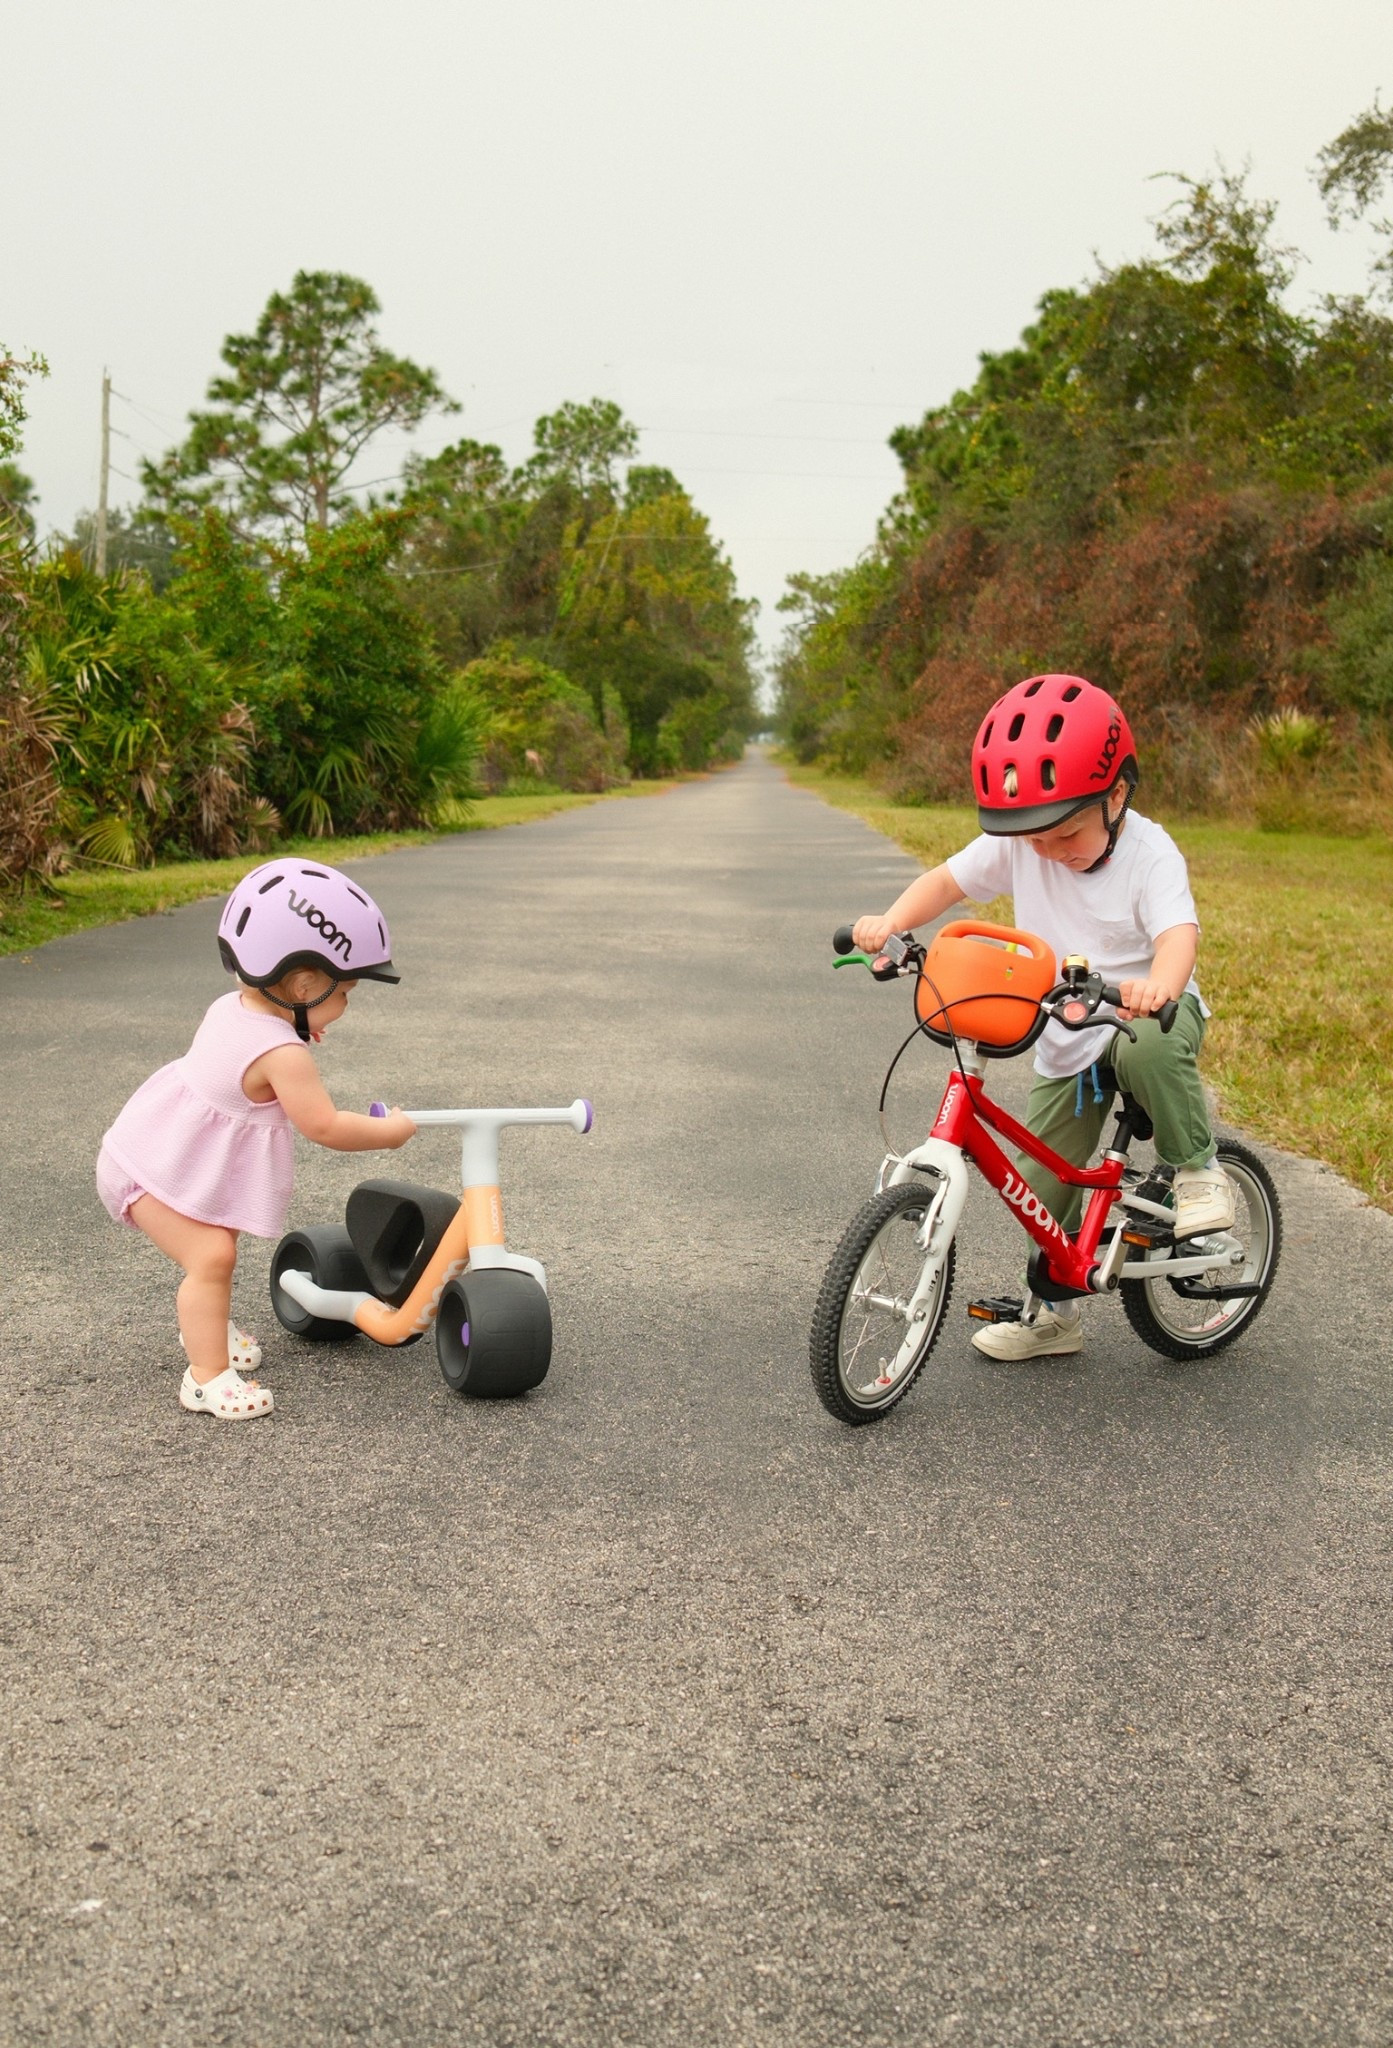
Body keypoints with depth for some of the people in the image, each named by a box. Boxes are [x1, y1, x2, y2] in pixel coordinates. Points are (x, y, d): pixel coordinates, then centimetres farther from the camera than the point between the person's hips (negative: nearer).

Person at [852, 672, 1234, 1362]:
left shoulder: (1149, 854, -21)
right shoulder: (1015, 844, -8)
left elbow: (1178, 932, -35)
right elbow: (947, 880, -6)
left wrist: (1157, 986, -57)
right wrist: (890, 922, -27)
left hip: (1152, 1012, -5)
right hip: (1066, 1042, 5)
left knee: (1149, 1048, -41)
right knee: (1043, 1182, 4)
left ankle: (1197, 1169, -17)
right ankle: (1055, 1311, 24)